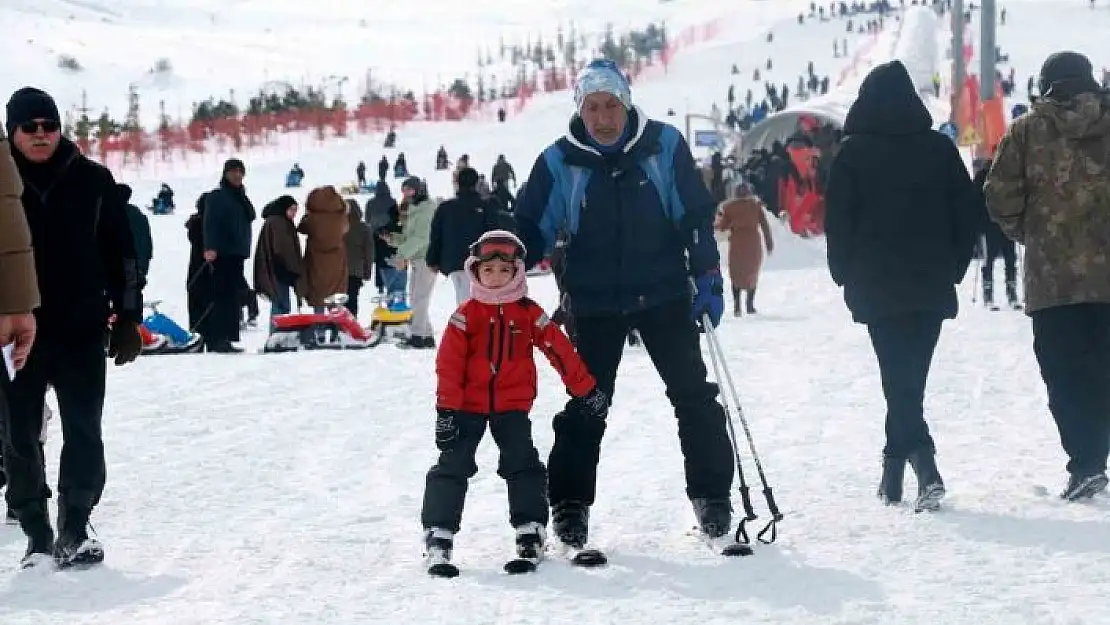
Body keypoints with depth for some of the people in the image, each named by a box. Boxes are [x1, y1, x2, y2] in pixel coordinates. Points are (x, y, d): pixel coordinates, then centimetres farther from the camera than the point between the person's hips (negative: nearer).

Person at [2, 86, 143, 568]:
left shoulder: (92, 181, 2)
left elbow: (121, 254, 7)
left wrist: (128, 318, 4)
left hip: (82, 330, 0)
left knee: (84, 434, 0)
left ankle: (75, 529, 9)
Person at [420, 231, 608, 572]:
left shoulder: (529, 313, 1)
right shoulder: (466, 314, -4)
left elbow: (560, 351, 4)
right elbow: (449, 363, -6)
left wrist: (586, 390, 4)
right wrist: (446, 409, -11)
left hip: (513, 404, 1)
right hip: (470, 403, -1)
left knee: (523, 464, -3)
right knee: (453, 465, -4)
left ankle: (531, 529, 3)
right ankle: (438, 531, -1)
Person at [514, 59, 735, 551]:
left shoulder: (664, 146, -4)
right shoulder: (559, 163, -4)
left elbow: (697, 215, 2)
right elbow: (529, 232, 3)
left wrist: (708, 278, -3)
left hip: (664, 296, 0)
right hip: (593, 305, 0)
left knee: (694, 397, 4)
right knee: (584, 408, 4)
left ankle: (712, 496, 15)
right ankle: (569, 506, 14)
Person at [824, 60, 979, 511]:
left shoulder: (854, 153, -5)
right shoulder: (940, 148, 2)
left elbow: (839, 221, -4)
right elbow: (968, 214, 4)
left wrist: (846, 274, 9)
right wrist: (952, 268, 13)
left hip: (878, 287, -3)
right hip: (932, 288, 3)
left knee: (899, 379, -3)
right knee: (911, 378, 12)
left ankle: (924, 465, -20)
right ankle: (895, 470, 15)